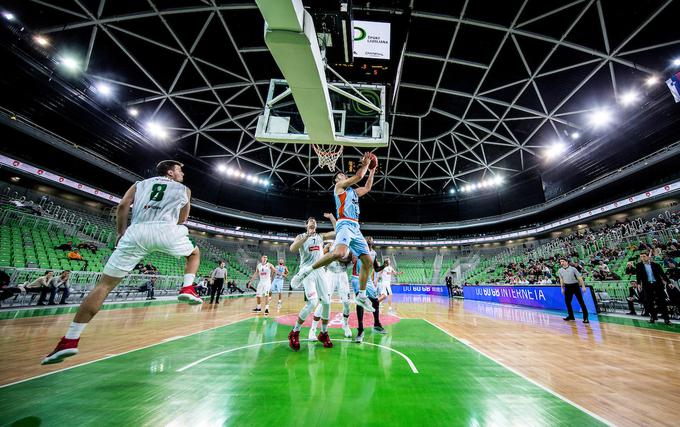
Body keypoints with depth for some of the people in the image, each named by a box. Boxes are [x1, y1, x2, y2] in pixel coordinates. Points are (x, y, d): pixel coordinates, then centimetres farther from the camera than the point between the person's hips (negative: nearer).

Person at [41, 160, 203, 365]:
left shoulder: (140, 184, 29)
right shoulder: (184, 189, 24)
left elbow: (122, 206, 13)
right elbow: (181, 220, 24)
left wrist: (121, 233, 21)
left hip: (136, 232, 2)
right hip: (165, 229, -2)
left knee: (105, 284, 9)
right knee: (194, 253, 26)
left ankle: (70, 340, 7)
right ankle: (187, 289, 6)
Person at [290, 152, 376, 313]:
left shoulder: (353, 191, 30)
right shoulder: (339, 185, 8)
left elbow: (367, 187, 39)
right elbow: (358, 176, 1)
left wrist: (372, 171, 39)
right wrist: (365, 164, 17)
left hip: (355, 228, 9)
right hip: (345, 224, -9)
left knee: (368, 261, 5)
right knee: (339, 253, -37)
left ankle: (361, 296, 15)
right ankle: (306, 270, -20)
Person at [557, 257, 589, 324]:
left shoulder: (573, 268, -6)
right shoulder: (560, 270, 4)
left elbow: (579, 277, -7)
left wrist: (583, 286, -12)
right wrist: (562, 288, 12)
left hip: (575, 285, -4)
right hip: (567, 287, 4)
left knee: (581, 301, -5)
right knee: (567, 301, 6)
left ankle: (585, 317, 2)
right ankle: (571, 316, 18)